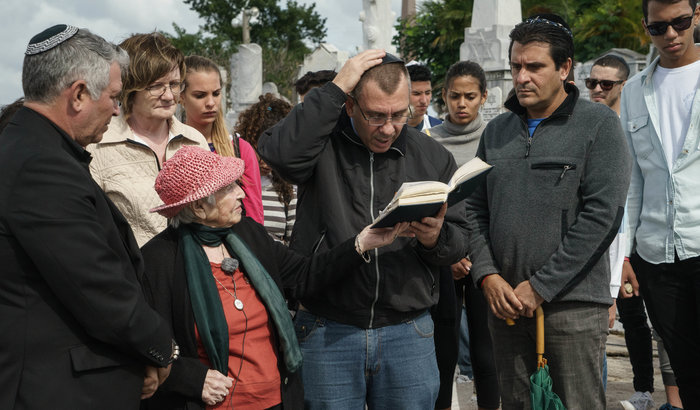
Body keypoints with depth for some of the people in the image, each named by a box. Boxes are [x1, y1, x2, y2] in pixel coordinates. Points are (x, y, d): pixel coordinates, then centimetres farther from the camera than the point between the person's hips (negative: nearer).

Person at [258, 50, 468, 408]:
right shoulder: (323, 144, -2)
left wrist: (436, 238, -14)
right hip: (326, 332, -2)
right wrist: (335, 88, -20)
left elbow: (461, 240, 10)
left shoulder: (432, 157, 7)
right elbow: (278, 153, -26)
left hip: (408, 334, 3)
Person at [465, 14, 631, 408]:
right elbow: (475, 209, 13)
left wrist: (540, 287, -13)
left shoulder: (598, 124, -4)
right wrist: (487, 275, -4)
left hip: (573, 305, -4)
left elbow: (602, 214, -12)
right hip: (505, 302, 5)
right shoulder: (497, 131, 13)